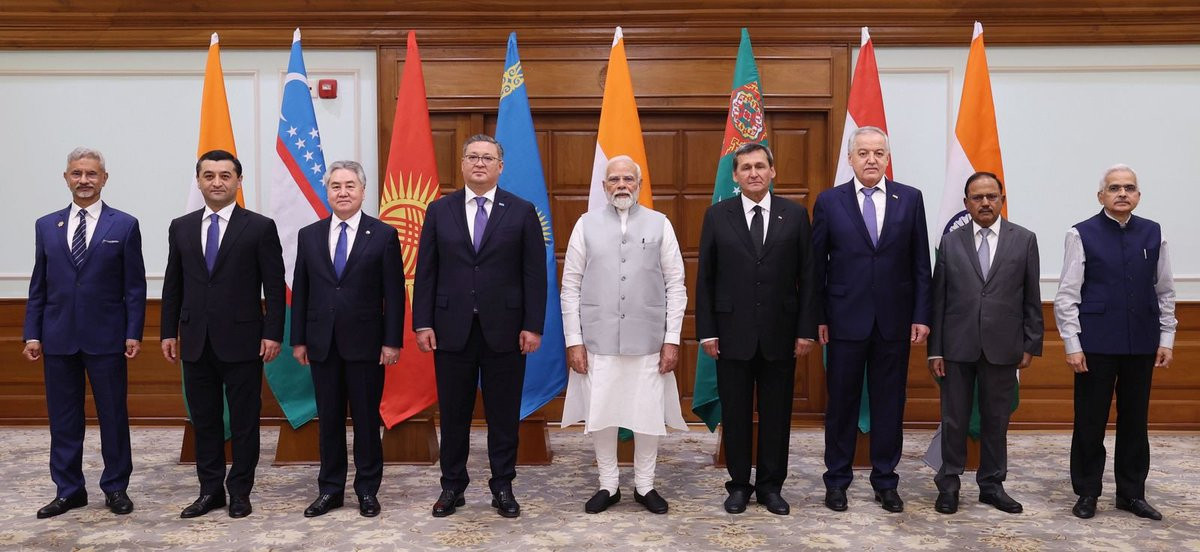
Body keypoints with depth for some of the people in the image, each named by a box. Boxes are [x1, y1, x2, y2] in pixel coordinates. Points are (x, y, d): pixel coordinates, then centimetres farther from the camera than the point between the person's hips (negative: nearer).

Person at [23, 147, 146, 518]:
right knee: (63, 418, 9)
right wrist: (32, 334, 3)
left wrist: (134, 333, -7)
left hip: (106, 338, -3)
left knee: (113, 415, 5)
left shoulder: (124, 226, 0)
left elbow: (135, 286, -2)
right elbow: (38, 285, 9)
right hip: (58, 338, 3)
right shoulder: (46, 226, 9)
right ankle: (68, 490, 20)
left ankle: (115, 487, 18)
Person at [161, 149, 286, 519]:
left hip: (242, 340, -4)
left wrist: (273, 333, -10)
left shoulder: (260, 227, -3)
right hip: (196, 342, 4)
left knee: (244, 419, 5)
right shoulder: (181, 228, 10)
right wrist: (169, 331, 7)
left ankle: (239, 491, 17)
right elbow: (173, 285, 12)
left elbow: (274, 286, -5)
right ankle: (210, 489, 22)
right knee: (204, 419, 11)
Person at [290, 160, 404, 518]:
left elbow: (393, 294, -4)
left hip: (365, 343, -3)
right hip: (322, 343, 3)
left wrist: (392, 341, -8)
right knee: (328, 419, 10)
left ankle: (367, 490, 17)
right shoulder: (309, 235, 8)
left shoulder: (384, 235, -1)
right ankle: (330, 489, 20)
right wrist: (298, 339, 5)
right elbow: (300, 292, 9)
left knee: (366, 418, 5)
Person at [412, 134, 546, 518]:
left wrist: (533, 326, -6)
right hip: (452, 329, 1)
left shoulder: (522, 212, 2)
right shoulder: (439, 210, 6)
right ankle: (452, 486, 23)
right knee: (453, 414, 9)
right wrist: (423, 323, -2)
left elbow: (535, 273, -1)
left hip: (504, 330, -1)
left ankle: (502, 487, 21)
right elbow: (425, 271, 5)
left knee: (504, 415, 7)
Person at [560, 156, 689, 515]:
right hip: (598, 340, 0)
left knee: (648, 416, 6)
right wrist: (573, 341, -1)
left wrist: (672, 339, -2)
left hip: (648, 340, 0)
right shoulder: (587, 224, 6)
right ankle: (608, 486, 22)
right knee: (600, 416, 6)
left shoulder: (659, 224, 5)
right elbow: (571, 286, 4)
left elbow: (676, 286, 4)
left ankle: (644, 486, 23)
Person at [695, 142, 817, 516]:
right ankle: (739, 484, 21)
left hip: (780, 334, 1)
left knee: (776, 414, 8)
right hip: (733, 333, 0)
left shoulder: (795, 215, 3)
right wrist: (706, 331, -3)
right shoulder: (717, 216, 2)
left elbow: (807, 277, 2)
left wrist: (806, 330, -2)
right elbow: (705, 278, 2)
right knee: (735, 414, 8)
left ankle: (771, 486, 22)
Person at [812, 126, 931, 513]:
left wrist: (921, 316, -1)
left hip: (894, 321, 1)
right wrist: (817, 317, -3)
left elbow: (920, 263, 4)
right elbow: (816, 264, 1)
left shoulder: (910, 199, 4)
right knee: (841, 403, 8)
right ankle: (837, 480, 21)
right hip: (846, 320, -1)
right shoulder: (829, 201, 0)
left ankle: (885, 482, 22)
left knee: (889, 405, 9)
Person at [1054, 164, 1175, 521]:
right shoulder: (1082, 235, -5)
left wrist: (1166, 338, 6)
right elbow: (1067, 295, -6)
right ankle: (1087, 493, 18)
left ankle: (1131, 493, 25)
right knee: (1090, 421, 5)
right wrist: (1072, 344, -10)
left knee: (1135, 420, 12)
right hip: (1096, 344, -3)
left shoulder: (1153, 233, 5)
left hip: (1142, 344, 3)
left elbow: (1165, 291, 10)